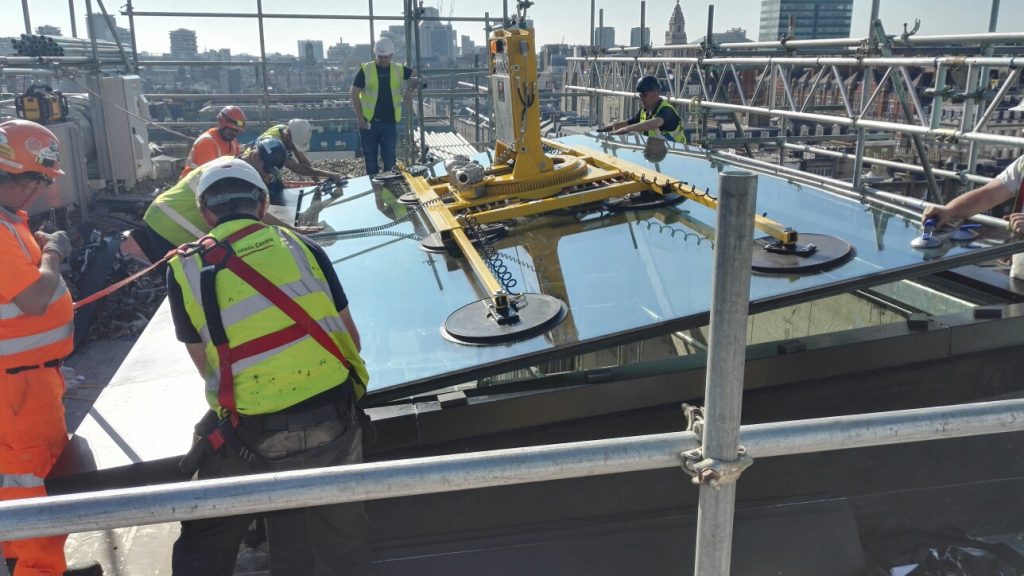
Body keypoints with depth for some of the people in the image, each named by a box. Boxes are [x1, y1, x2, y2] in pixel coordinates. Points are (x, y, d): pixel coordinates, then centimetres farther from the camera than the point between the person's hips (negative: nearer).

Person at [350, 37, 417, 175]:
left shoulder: (398, 70, 5)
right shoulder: (366, 70, -2)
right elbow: (354, 94, 0)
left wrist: (410, 89, -6)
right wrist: (359, 117, -8)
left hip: (389, 122, 1)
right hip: (369, 122, -1)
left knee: (389, 159, -1)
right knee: (371, 159, 7)